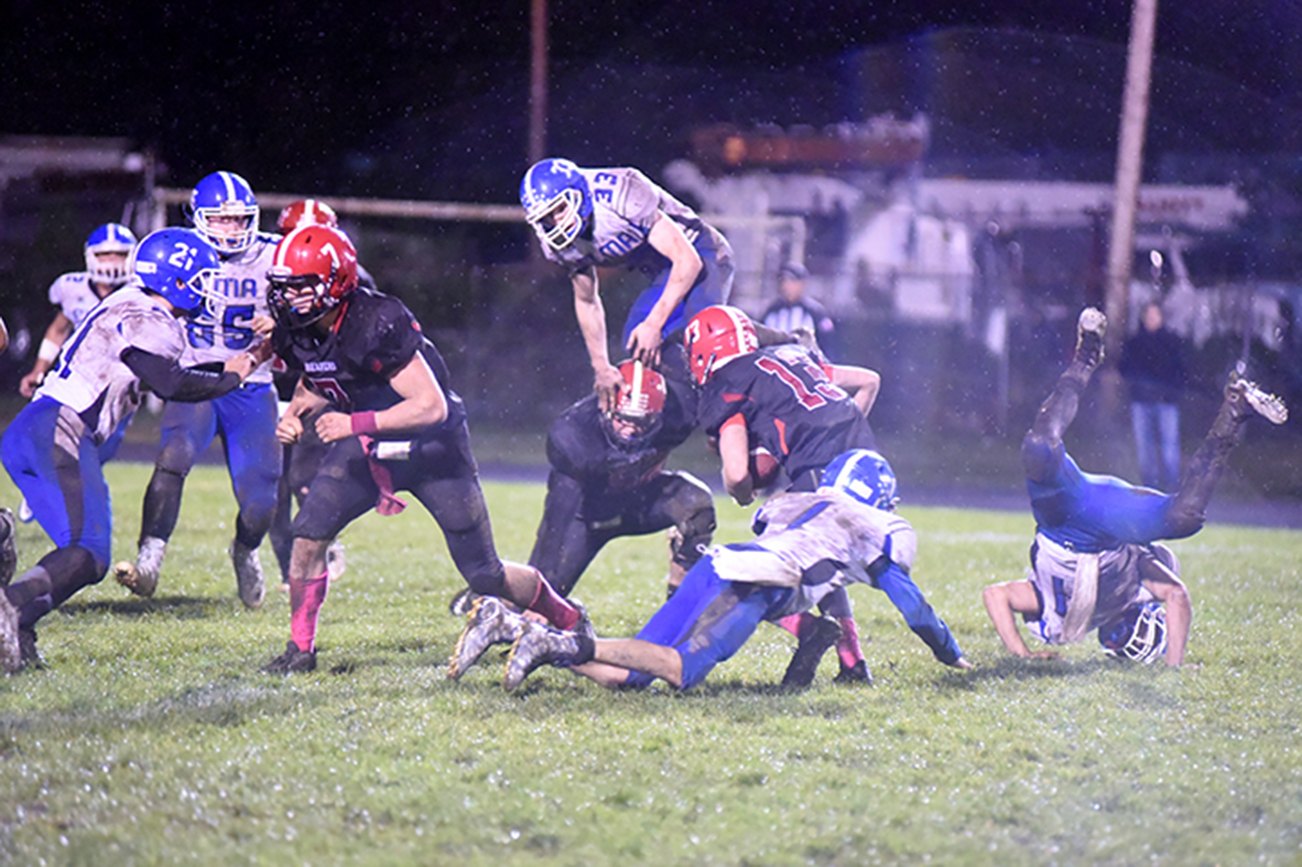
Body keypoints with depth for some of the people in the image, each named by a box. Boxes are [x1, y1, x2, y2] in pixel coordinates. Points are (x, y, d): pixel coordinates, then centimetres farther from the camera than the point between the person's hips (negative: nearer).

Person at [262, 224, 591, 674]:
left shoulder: (376, 324, -33)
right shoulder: (296, 333, -10)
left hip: (432, 446, -6)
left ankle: (569, 618, 25)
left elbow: (432, 406, -31)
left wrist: (356, 423, -37)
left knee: (485, 577, 1)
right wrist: (295, 414, -10)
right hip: (369, 446, 6)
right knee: (308, 534, -14)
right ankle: (300, 649, 1)